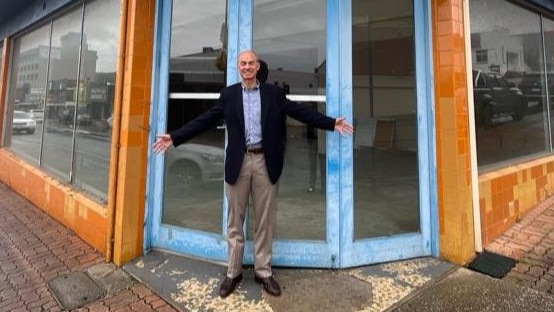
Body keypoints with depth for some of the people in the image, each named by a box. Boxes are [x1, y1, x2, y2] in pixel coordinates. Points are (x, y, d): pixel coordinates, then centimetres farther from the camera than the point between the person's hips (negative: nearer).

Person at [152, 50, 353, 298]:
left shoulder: (274, 93, 7)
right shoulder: (228, 94, 7)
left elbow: (301, 112, 4)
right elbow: (205, 120, 4)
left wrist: (332, 123, -2)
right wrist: (175, 137, -3)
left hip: (265, 162, 0)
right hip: (238, 162, 1)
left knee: (264, 221, 10)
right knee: (234, 221, 9)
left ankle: (263, 271, 25)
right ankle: (233, 272, 25)